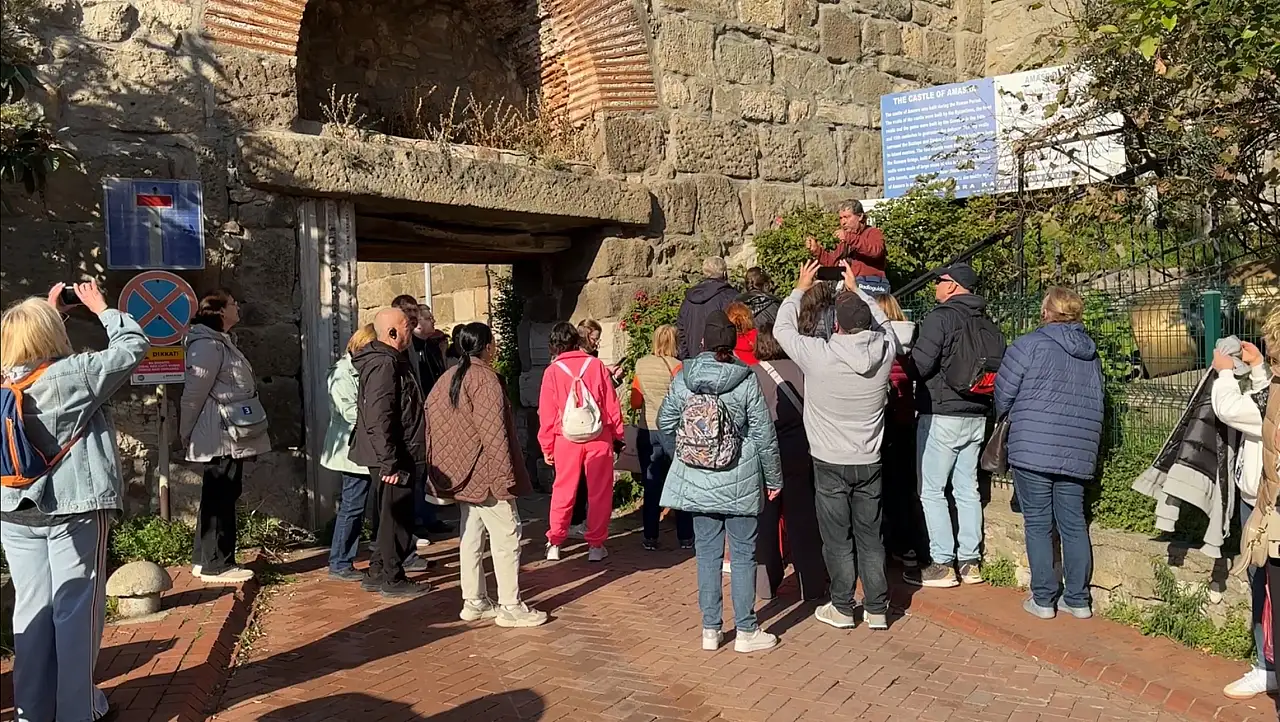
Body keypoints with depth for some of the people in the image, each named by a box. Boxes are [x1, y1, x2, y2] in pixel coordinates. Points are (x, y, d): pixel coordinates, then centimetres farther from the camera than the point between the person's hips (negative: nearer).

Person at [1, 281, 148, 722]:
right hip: (75, 510, -5)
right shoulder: (75, 374, -15)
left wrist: (45, 313, 19)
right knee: (76, 610, 4)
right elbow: (134, 346, -5)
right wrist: (102, 309, 5)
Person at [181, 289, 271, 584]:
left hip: (229, 437, 10)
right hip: (221, 437, -10)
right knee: (220, 498, -3)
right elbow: (194, 393, -17)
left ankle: (204, 560, 26)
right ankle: (216, 565, 5)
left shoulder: (221, 342, 17)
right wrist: (186, 434, -9)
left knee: (216, 497, 16)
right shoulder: (208, 345, -16)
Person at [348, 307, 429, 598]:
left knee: (393, 517, 17)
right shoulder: (384, 364, -18)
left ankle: (377, 574, 27)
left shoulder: (391, 360, 14)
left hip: (400, 456, 10)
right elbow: (378, 419, -25)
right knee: (396, 518, 1)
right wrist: (389, 462, -25)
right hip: (394, 458, -10)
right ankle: (393, 580, 12)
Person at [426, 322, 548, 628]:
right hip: (484, 472, -9)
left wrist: (438, 469, 18)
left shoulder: (449, 377, 12)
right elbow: (493, 431, -21)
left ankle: (474, 602, 18)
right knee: (506, 534, -4)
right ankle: (511, 608, -1)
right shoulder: (485, 378, -15)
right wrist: (505, 475, -18)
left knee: (471, 534, 13)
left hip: (461, 472, 9)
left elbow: (430, 409, 14)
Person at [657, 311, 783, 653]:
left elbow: (665, 422, 3)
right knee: (743, 554, 7)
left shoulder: (683, 377, -3)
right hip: (739, 483, -3)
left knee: (707, 551, 12)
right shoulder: (746, 380, -10)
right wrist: (774, 478, 4)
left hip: (697, 481, 3)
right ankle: (745, 631, 14)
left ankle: (711, 629, 19)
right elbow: (764, 434, -7)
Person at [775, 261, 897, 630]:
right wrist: (857, 290, 22)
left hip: (830, 464, -3)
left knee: (838, 540, 9)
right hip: (870, 462, 3)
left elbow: (782, 328, -1)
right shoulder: (884, 350, -11)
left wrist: (800, 288, 11)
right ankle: (877, 609, 22)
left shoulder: (818, 355, -19)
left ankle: (842, 608, 19)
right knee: (870, 538, 13)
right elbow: (882, 321, 13)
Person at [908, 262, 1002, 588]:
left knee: (931, 491, 0)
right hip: (976, 417, 7)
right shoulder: (986, 322, 10)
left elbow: (920, 364, -20)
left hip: (941, 416, -7)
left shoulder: (941, 317, -13)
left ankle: (942, 564, 2)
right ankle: (970, 563, 17)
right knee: (967, 490, 12)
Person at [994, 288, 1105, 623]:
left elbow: (1003, 394, -6)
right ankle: (1078, 599, 17)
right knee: (1074, 524, 11)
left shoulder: (1029, 344, -7)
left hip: (1033, 450, -5)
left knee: (1038, 525, 3)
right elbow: (1095, 403, 18)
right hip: (1078, 453, 5)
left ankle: (1043, 599, 8)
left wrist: (1005, 419, 14)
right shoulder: (1091, 353, 13)